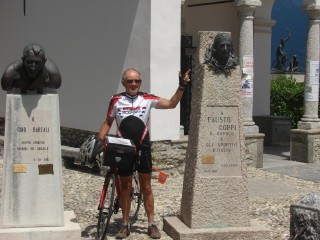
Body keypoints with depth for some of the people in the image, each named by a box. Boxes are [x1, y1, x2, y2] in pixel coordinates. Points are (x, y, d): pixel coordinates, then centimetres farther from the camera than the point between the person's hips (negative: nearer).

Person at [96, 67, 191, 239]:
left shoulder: (147, 99, -3)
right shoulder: (116, 101, -2)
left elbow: (171, 104, -4)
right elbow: (108, 123, 8)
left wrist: (181, 87, -14)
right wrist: (100, 140, -3)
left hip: (143, 149, 0)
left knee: (146, 188, 6)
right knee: (125, 187, 9)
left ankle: (151, 224, 14)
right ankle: (125, 225, 18)